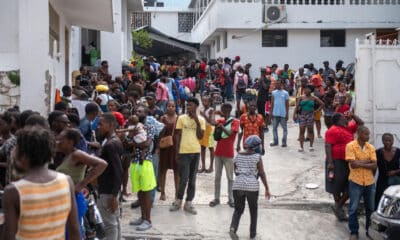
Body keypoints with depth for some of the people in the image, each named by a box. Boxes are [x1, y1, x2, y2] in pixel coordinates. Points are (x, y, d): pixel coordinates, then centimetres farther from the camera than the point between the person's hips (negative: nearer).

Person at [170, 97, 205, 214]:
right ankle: (178, 201, 13)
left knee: (192, 179, 8)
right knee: (184, 179, -5)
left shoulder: (201, 120, 4)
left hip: (196, 152, 2)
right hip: (184, 152, -2)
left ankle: (188, 203, 16)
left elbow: (200, 136, -4)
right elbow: (178, 136, 2)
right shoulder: (181, 118, 1)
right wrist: (177, 151, -2)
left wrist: (197, 122, -11)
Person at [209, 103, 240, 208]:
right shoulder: (220, 121, 10)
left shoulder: (235, 122, -4)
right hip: (218, 152, 5)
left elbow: (230, 133, -19)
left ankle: (231, 199, 10)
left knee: (230, 177, 4)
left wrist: (222, 126, -18)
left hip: (228, 154, -4)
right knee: (217, 177, 8)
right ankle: (216, 198, 14)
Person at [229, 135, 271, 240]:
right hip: (252, 186, -2)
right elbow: (262, 173, -4)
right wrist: (267, 189, 1)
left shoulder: (238, 156, 9)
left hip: (238, 185, 3)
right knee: (253, 210, 18)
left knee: (238, 209, 14)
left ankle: (233, 227, -10)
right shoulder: (257, 157, -2)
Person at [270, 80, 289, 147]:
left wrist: (287, 114, -3)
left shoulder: (285, 93, -1)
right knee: (274, 128, 7)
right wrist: (271, 112, 4)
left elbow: (287, 104, 1)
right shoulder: (274, 92, 6)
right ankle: (275, 141, 17)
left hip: (283, 114, -3)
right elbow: (272, 103, 9)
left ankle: (284, 142, 11)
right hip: (275, 114, 3)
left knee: (284, 128, 3)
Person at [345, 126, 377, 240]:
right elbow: (353, 164, -18)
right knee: (353, 209, 4)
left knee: (370, 208, 13)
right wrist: (367, 161, -10)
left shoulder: (371, 147, 3)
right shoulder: (350, 146, -10)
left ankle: (370, 230, 29)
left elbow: (374, 166, -5)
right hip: (355, 181, -4)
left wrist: (359, 163, -14)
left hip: (369, 182, 4)